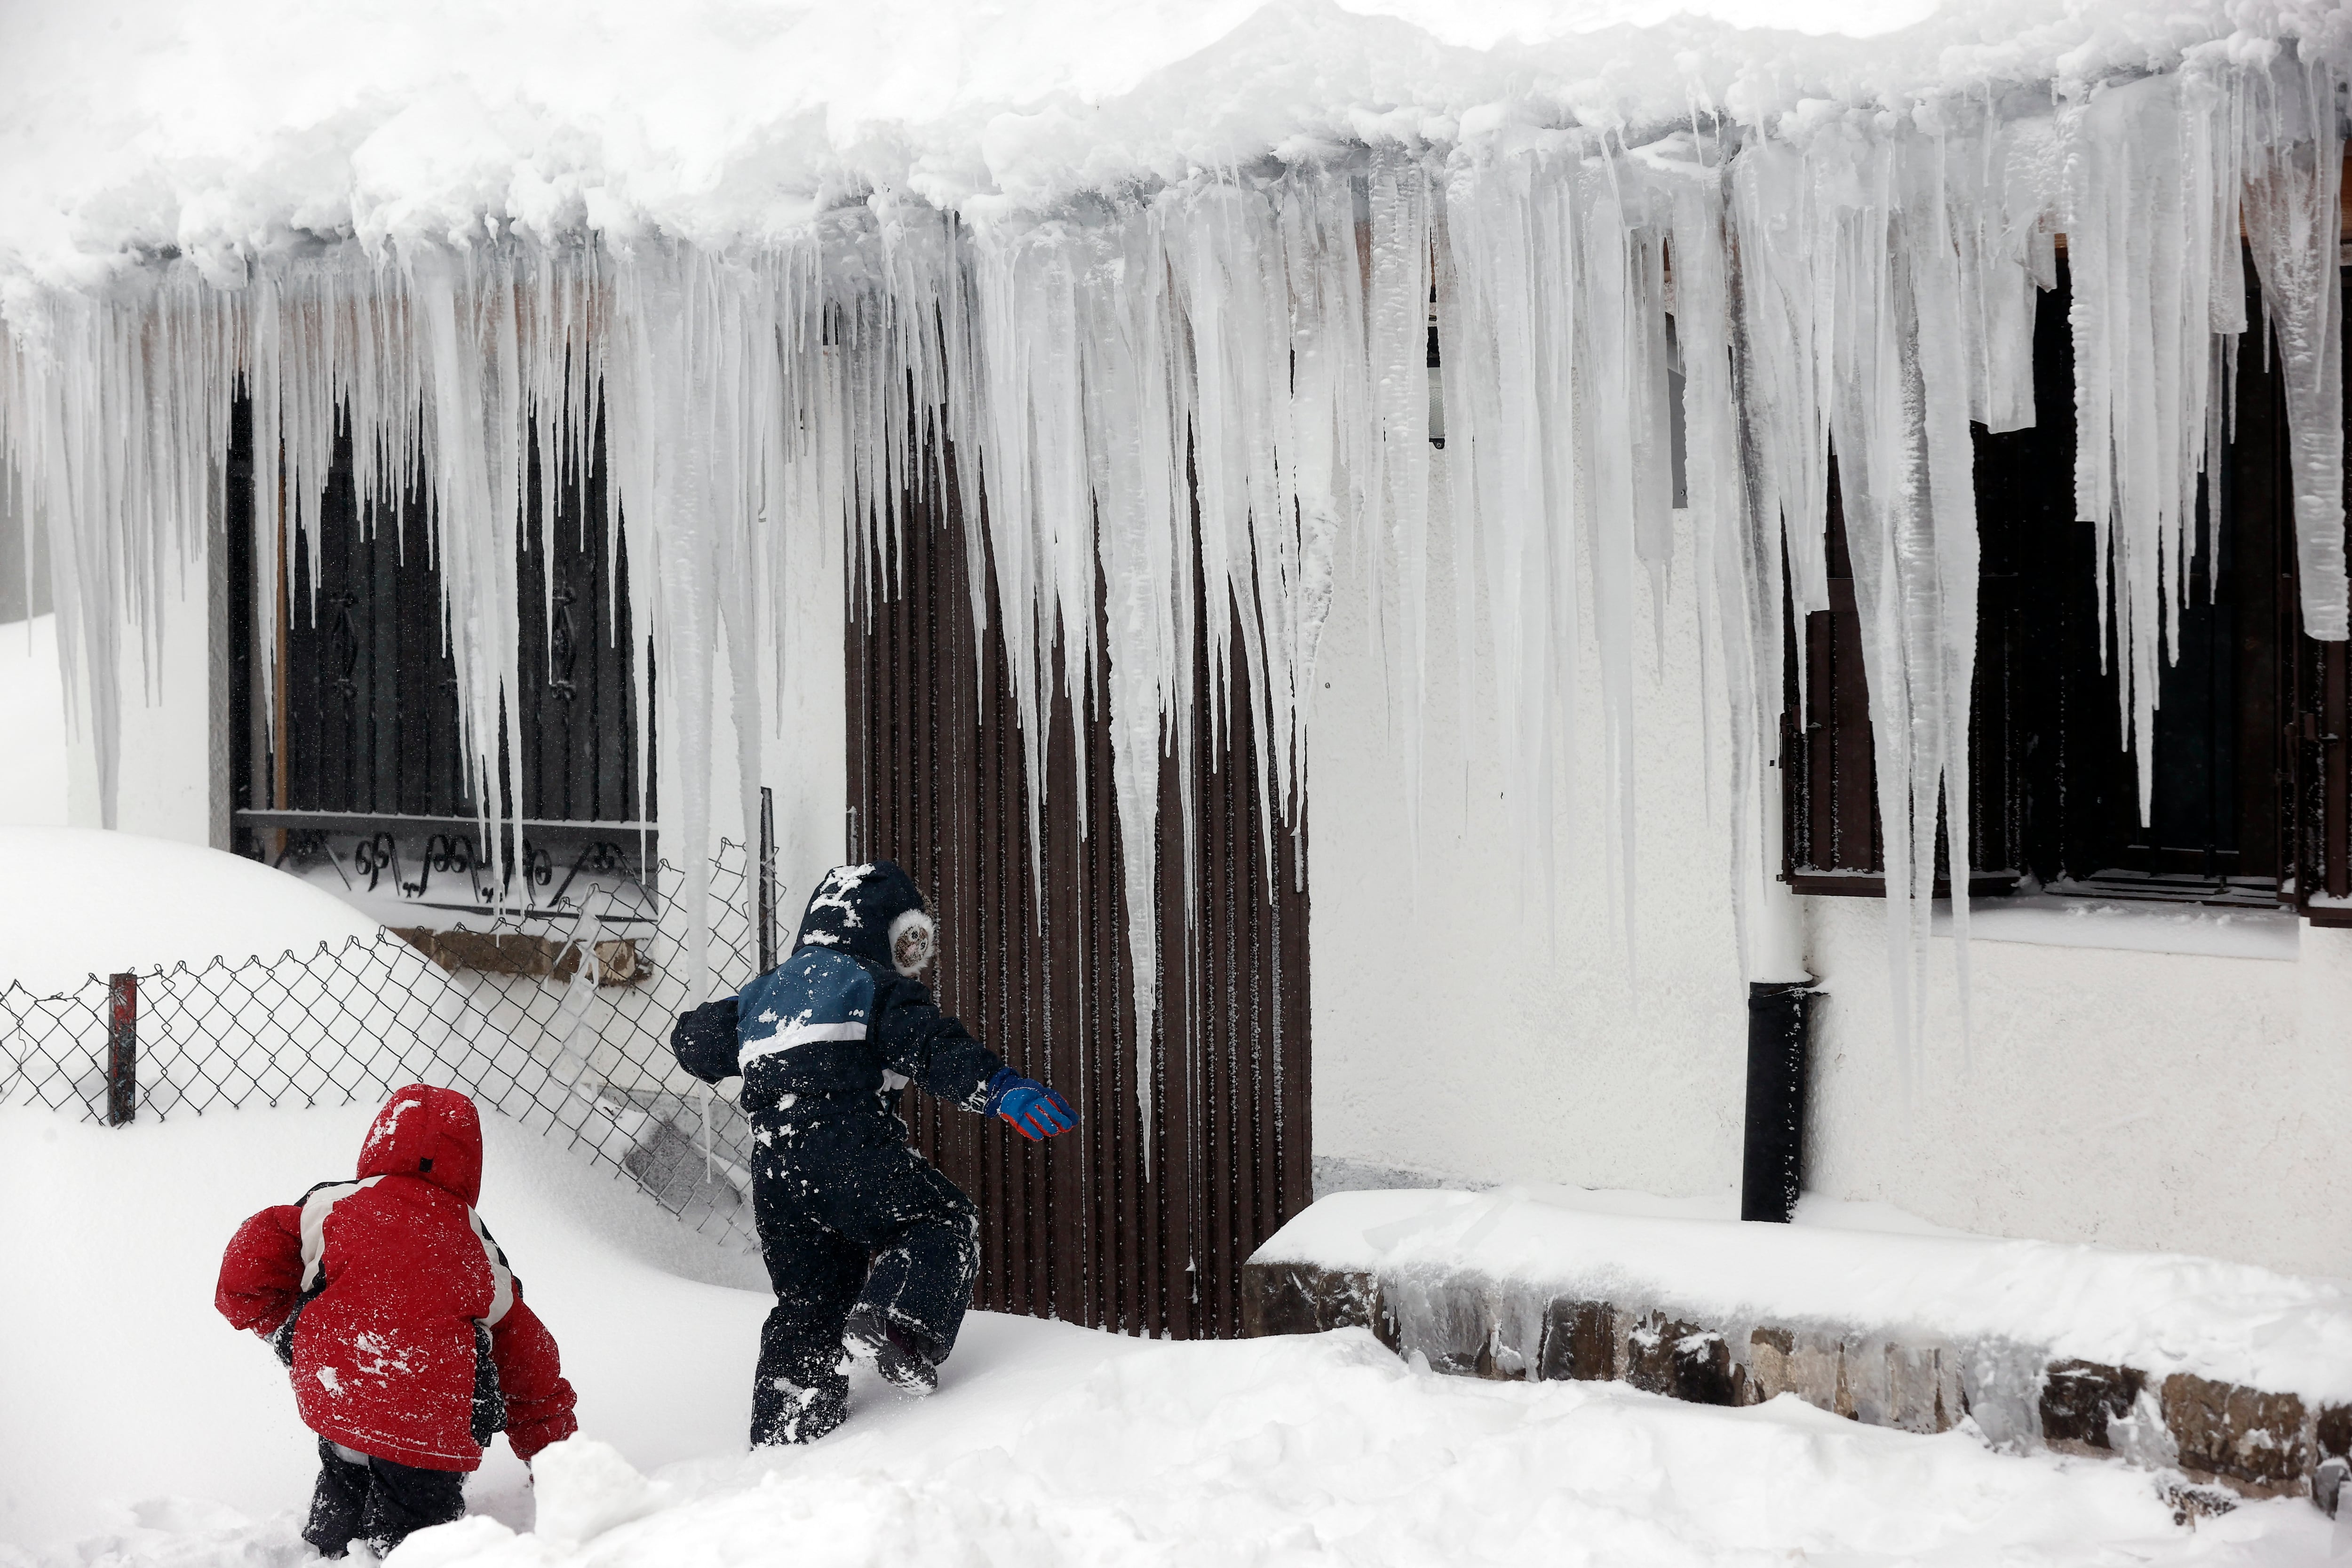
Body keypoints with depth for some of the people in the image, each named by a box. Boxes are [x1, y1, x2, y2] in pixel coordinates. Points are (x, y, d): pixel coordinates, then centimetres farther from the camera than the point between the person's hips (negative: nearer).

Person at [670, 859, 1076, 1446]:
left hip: (773, 1173, 6)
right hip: (851, 1154, -6)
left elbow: (695, 1042, 31)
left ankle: (782, 1440, 10)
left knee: (807, 1306, 15)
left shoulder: (764, 991, 25)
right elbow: (932, 1045, -12)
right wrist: (1000, 1088, -23)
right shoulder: (875, 984, 5)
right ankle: (899, 1320, -23)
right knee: (946, 1223, 5)